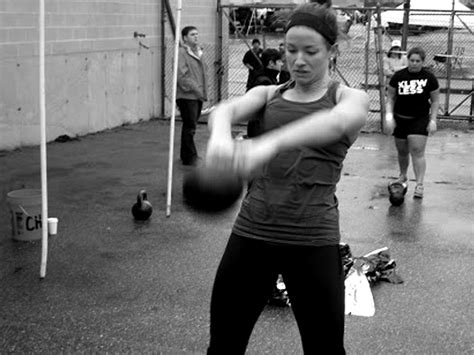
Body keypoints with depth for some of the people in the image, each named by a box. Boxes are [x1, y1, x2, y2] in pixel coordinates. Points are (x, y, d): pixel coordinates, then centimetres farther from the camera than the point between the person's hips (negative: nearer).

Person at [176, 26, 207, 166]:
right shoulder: (181, 53, -10)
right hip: (186, 96, -9)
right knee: (190, 127, -8)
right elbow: (182, 76, -18)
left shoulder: (198, 52, 18)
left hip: (198, 96, 9)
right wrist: (195, 89, -20)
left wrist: (204, 91, 17)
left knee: (190, 126, 15)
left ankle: (186, 155, 24)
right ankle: (190, 157, -1)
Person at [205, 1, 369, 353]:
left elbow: (334, 122, -24)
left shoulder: (351, 98, 2)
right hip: (252, 231, 3)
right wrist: (220, 136, -38)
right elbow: (227, 109, -13)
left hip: (313, 240, -2)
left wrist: (269, 143, -43)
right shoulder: (268, 94, 10)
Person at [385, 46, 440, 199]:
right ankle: (403, 176, 38)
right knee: (402, 151, 13)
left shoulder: (429, 78, -4)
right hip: (400, 119, 2)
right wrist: (389, 117, -7)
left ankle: (419, 185, -9)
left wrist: (433, 120, -4)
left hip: (420, 119, -2)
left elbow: (435, 101, 3)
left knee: (417, 152, -11)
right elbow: (391, 98, 4)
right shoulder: (398, 76, -3)